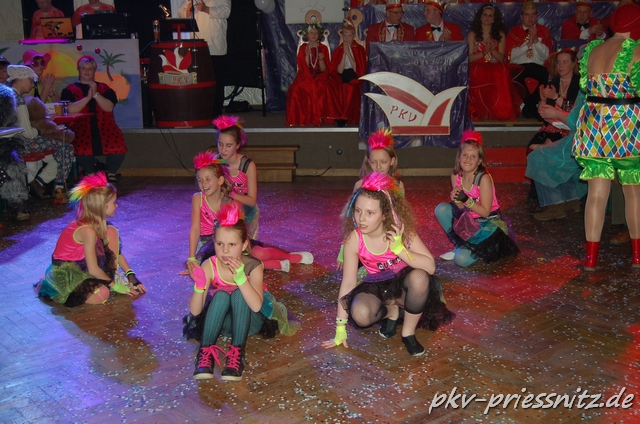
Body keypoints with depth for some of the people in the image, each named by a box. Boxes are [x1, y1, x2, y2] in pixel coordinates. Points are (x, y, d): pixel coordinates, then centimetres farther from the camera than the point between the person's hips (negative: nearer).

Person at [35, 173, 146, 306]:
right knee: (101, 295, -30)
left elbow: (114, 251, 6)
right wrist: (115, 285, -13)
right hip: (64, 272, -8)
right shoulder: (88, 230, -29)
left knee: (112, 232, -1)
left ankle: (112, 276, 3)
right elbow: (93, 269, -24)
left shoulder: (99, 223, -3)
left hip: (81, 265, 9)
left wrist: (131, 276, 0)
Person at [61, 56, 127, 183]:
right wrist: (88, 97, -9)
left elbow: (109, 107, 2)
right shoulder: (70, 90, 13)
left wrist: (96, 94, -8)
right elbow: (71, 110, -5)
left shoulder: (103, 88, 19)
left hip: (104, 127, 2)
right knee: (82, 148, -34)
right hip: (81, 128, -1)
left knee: (118, 146, -28)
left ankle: (111, 173, -3)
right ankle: (90, 174, -6)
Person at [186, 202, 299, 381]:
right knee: (221, 295, -31)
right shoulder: (209, 266, -17)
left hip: (248, 322, -1)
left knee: (238, 294, -31)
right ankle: (206, 352, -29)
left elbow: (256, 306, -36)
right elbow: (195, 311, -21)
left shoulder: (253, 266, -21)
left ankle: (237, 353, -32)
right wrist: (199, 287, -41)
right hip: (219, 321, 1)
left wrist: (240, 277, -47)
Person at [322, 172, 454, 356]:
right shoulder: (354, 239, -20)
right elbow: (348, 282, -15)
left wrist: (399, 249, -38)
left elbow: (431, 267, -24)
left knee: (419, 277, -37)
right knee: (361, 315, -32)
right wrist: (340, 329, -14)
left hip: (403, 283, 0)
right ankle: (391, 311, 6)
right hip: (377, 287, 1)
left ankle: (408, 333, -11)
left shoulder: (401, 230, -22)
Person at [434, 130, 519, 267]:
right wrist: (455, 199, -21)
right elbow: (461, 208, 1)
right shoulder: (456, 176, -5)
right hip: (467, 220, 6)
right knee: (441, 209, -16)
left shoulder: (484, 179, -22)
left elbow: (485, 212, -18)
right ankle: (461, 246, 1)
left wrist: (466, 200, -29)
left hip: (487, 224, -6)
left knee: (462, 259, -22)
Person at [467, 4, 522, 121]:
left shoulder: (500, 35, 14)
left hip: (495, 69, 1)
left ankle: (499, 110, -31)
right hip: (477, 68, -1)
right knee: (480, 75, -38)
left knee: (502, 72, -35)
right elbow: (469, 58, 1)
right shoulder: (472, 35, 11)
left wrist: (492, 50, -14)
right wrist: (484, 52, -14)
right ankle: (481, 111, -29)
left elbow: (501, 58, 6)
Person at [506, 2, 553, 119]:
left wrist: (536, 40, -8)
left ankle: (530, 106, -17)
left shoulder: (544, 31, 16)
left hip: (539, 66, 1)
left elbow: (546, 55, 4)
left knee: (544, 74, -35)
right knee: (516, 75, -36)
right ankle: (530, 106, -17)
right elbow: (510, 55, -1)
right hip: (519, 66, -1)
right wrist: (527, 44, -9)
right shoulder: (514, 31, 14)